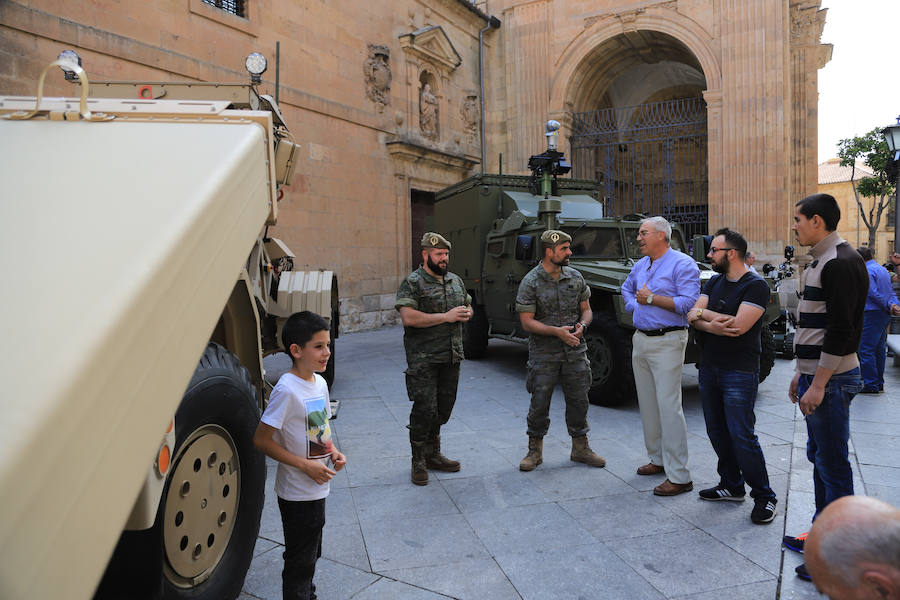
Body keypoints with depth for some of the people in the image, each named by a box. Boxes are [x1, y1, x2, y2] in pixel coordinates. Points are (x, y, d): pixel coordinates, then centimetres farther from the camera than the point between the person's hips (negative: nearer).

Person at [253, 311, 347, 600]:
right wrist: (306, 465, -23)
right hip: (298, 494, -8)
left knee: (311, 553, 24)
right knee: (300, 561, 7)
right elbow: (261, 440, -22)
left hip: (317, 489, 8)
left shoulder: (320, 382, 2)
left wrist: (333, 452, -1)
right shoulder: (287, 389, -23)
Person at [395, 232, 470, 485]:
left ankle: (433, 455, 28)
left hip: (451, 357, 7)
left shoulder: (456, 281, 15)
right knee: (425, 410, -5)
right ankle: (419, 462, 9)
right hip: (423, 359, -7)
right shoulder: (413, 282, -7)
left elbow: (468, 306, 26)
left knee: (444, 408, 13)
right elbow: (408, 317, -19)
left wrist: (466, 313, 0)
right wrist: (446, 316, -19)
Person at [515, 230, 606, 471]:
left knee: (578, 400, 10)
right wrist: (557, 331, -21)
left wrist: (581, 326, -10)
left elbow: (586, 309, 12)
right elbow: (527, 322, -11)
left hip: (575, 351, 4)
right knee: (539, 402, 2)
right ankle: (535, 451, 18)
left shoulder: (575, 277, 5)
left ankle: (580, 448, 25)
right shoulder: (530, 282, -9)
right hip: (544, 353, -4)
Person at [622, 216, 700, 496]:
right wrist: (634, 305, 12)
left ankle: (679, 476, -5)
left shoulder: (683, 264, -10)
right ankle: (658, 459, 27)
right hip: (640, 340, 8)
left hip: (667, 342, -8)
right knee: (647, 404, 13)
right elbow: (626, 288, 32)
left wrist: (652, 299, -16)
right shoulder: (640, 265, 14)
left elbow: (689, 303, -19)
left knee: (669, 406, -10)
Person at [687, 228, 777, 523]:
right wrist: (712, 325, -20)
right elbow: (692, 316, 1)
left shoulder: (756, 286, -12)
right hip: (709, 367, 7)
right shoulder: (714, 282, 12)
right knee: (717, 432, 13)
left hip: (739, 372, -7)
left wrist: (703, 313, -10)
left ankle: (764, 497, 8)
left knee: (742, 436, -7)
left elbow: (738, 325, -23)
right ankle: (731, 486, 28)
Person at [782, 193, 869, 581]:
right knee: (818, 458, 17)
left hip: (831, 380, -10)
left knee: (833, 464, -3)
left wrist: (818, 385, -22)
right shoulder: (820, 261, 15)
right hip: (816, 376, 10)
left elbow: (841, 330, -22)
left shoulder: (841, 262, -16)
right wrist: (802, 374, 21)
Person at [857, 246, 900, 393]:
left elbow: (874, 294, -19)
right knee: (879, 349, 14)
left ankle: (871, 385, -7)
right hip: (884, 315, 10)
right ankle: (879, 383, 20)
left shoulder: (866, 271, -13)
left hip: (872, 314, -10)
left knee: (866, 350, -6)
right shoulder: (883, 269, 16)